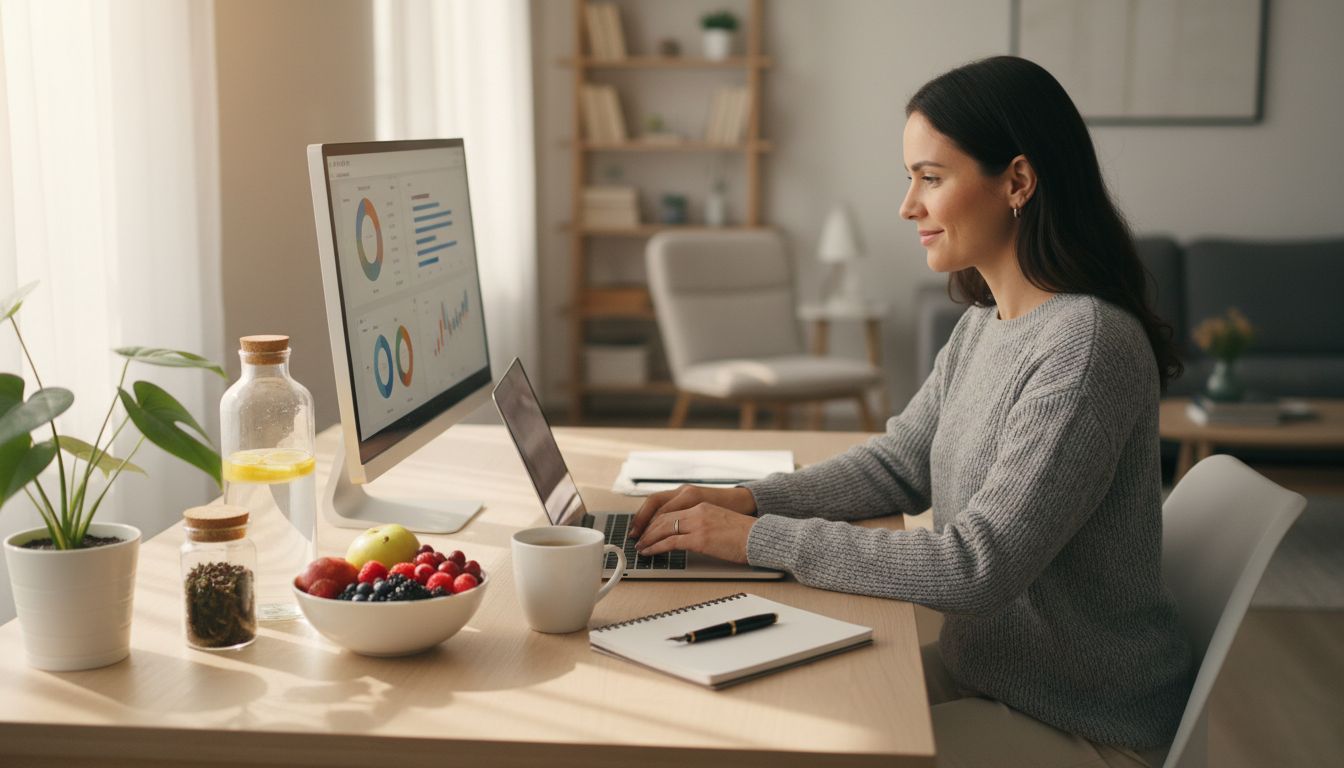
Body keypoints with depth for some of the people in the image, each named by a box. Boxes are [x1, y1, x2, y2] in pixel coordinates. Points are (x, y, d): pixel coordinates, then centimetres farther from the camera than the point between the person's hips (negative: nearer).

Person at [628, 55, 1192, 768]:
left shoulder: (1086, 346, -26)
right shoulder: (983, 324, 3)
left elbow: (977, 568, -28)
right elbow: (898, 463, 11)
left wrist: (761, 539, -24)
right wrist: (746, 499, -5)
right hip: (982, 668, 7)